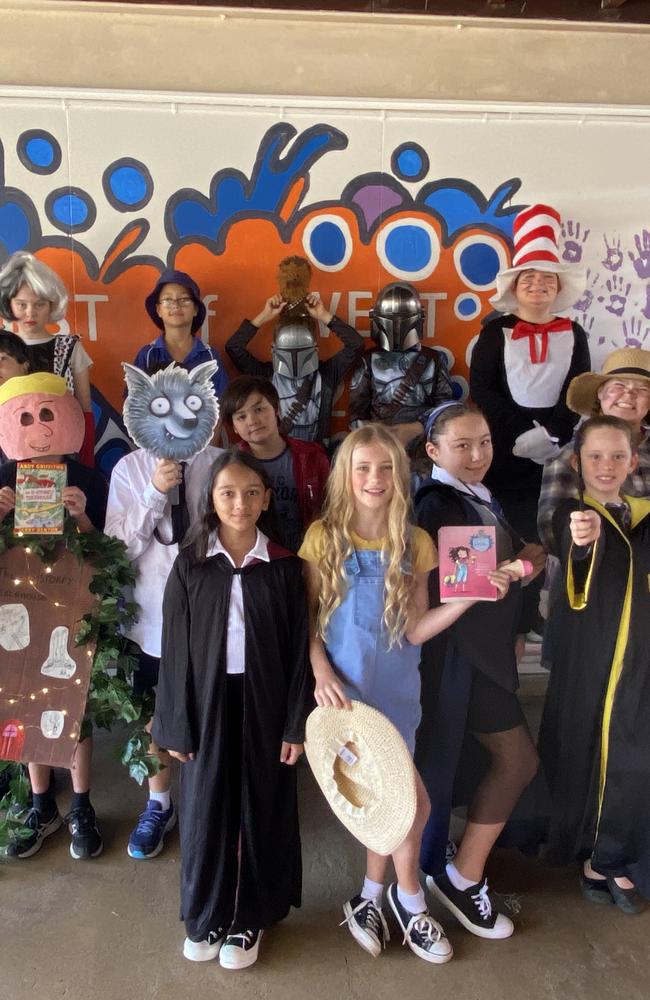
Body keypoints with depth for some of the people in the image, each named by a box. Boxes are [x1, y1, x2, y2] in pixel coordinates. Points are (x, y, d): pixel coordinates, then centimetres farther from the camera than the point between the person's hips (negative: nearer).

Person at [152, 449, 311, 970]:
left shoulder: (285, 566, -4)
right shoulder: (190, 564, -3)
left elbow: (298, 649, -2)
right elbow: (175, 648, -2)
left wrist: (296, 723, -4)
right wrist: (175, 724, -3)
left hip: (264, 703, 0)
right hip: (208, 702, 0)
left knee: (262, 808, 11)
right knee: (206, 806, 11)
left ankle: (251, 918, 31)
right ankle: (206, 914, 33)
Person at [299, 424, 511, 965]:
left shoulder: (414, 542, -1)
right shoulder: (323, 536, -6)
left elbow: (414, 630, -4)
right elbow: (306, 618, -1)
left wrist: (466, 599, -16)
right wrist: (322, 673, -14)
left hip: (394, 689, 2)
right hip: (342, 688, -2)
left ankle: (373, 895, 32)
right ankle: (409, 899, 25)